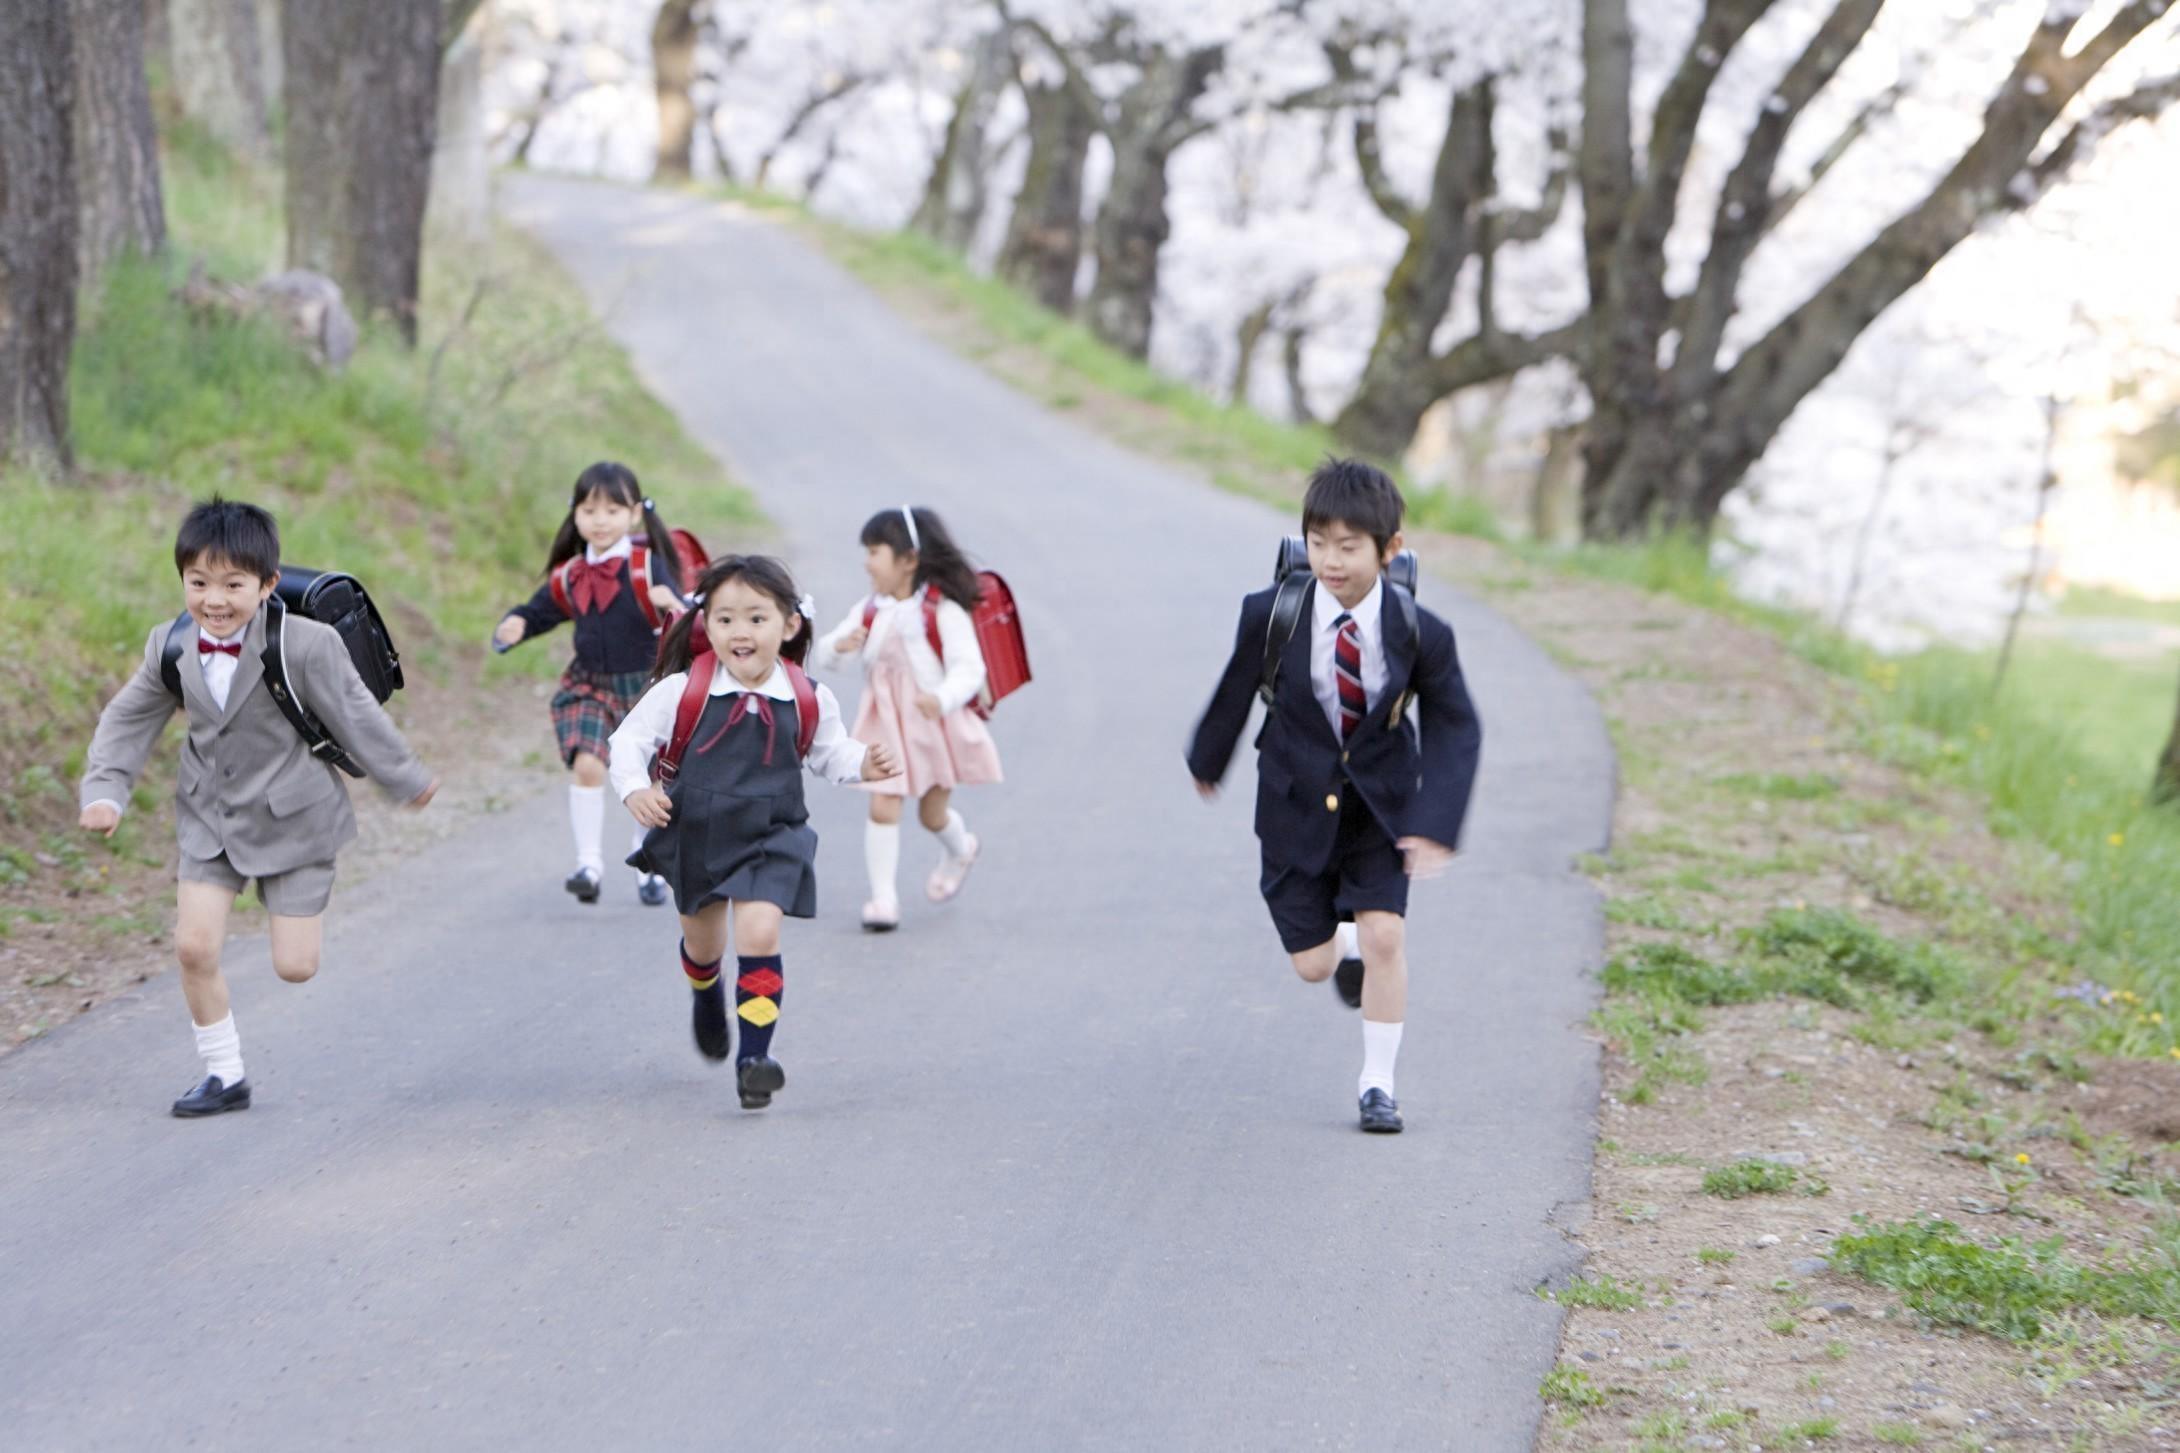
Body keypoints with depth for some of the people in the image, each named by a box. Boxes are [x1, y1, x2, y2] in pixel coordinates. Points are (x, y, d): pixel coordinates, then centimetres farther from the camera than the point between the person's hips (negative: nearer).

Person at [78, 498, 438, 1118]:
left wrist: (406, 781, 1)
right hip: (211, 819, 4)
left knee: (294, 966, 0)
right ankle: (224, 1075, 12)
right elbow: (127, 720, 5)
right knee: (194, 946, -6)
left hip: (292, 821, -3)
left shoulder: (306, 646, -23)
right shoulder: (170, 648, -9)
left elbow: (357, 716, -11)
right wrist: (105, 791, -5)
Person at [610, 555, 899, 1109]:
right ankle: (707, 1000, 57)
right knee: (702, 942, 20)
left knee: (758, 935, -20)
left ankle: (755, 1054, -9)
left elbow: (829, 752, 9)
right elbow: (628, 741, -6)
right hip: (695, 835, 1)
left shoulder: (809, 700, -7)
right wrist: (635, 790, -23)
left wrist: (864, 763, -11)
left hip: (770, 839, -1)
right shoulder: (683, 691, -13)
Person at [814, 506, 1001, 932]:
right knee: (883, 808, -10)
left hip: (935, 725, -3)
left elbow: (968, 668, -23)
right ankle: (883, 896, -3)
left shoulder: (943, 612, -18)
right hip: (886, 725, 3)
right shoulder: (869, 612, -2)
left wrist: (942, 699, -43)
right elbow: (828, 653, 0)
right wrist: (840, 646, -25)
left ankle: (960, 851, 48)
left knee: (933, 814, 15)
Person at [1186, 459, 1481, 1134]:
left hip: (1381, 805, 0)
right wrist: (1207, 762, 16)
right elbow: (1235, 693, 0)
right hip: (1298, 805, 1)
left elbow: (1454, 728, -8)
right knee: (1311, 964, 4)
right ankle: (1348, 944, 43)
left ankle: (1377, 1083, 7)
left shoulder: (1419, 633, -17)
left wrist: (1435, 824, -18)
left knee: (1385, 935, -12)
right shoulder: (1271, 616, -18)